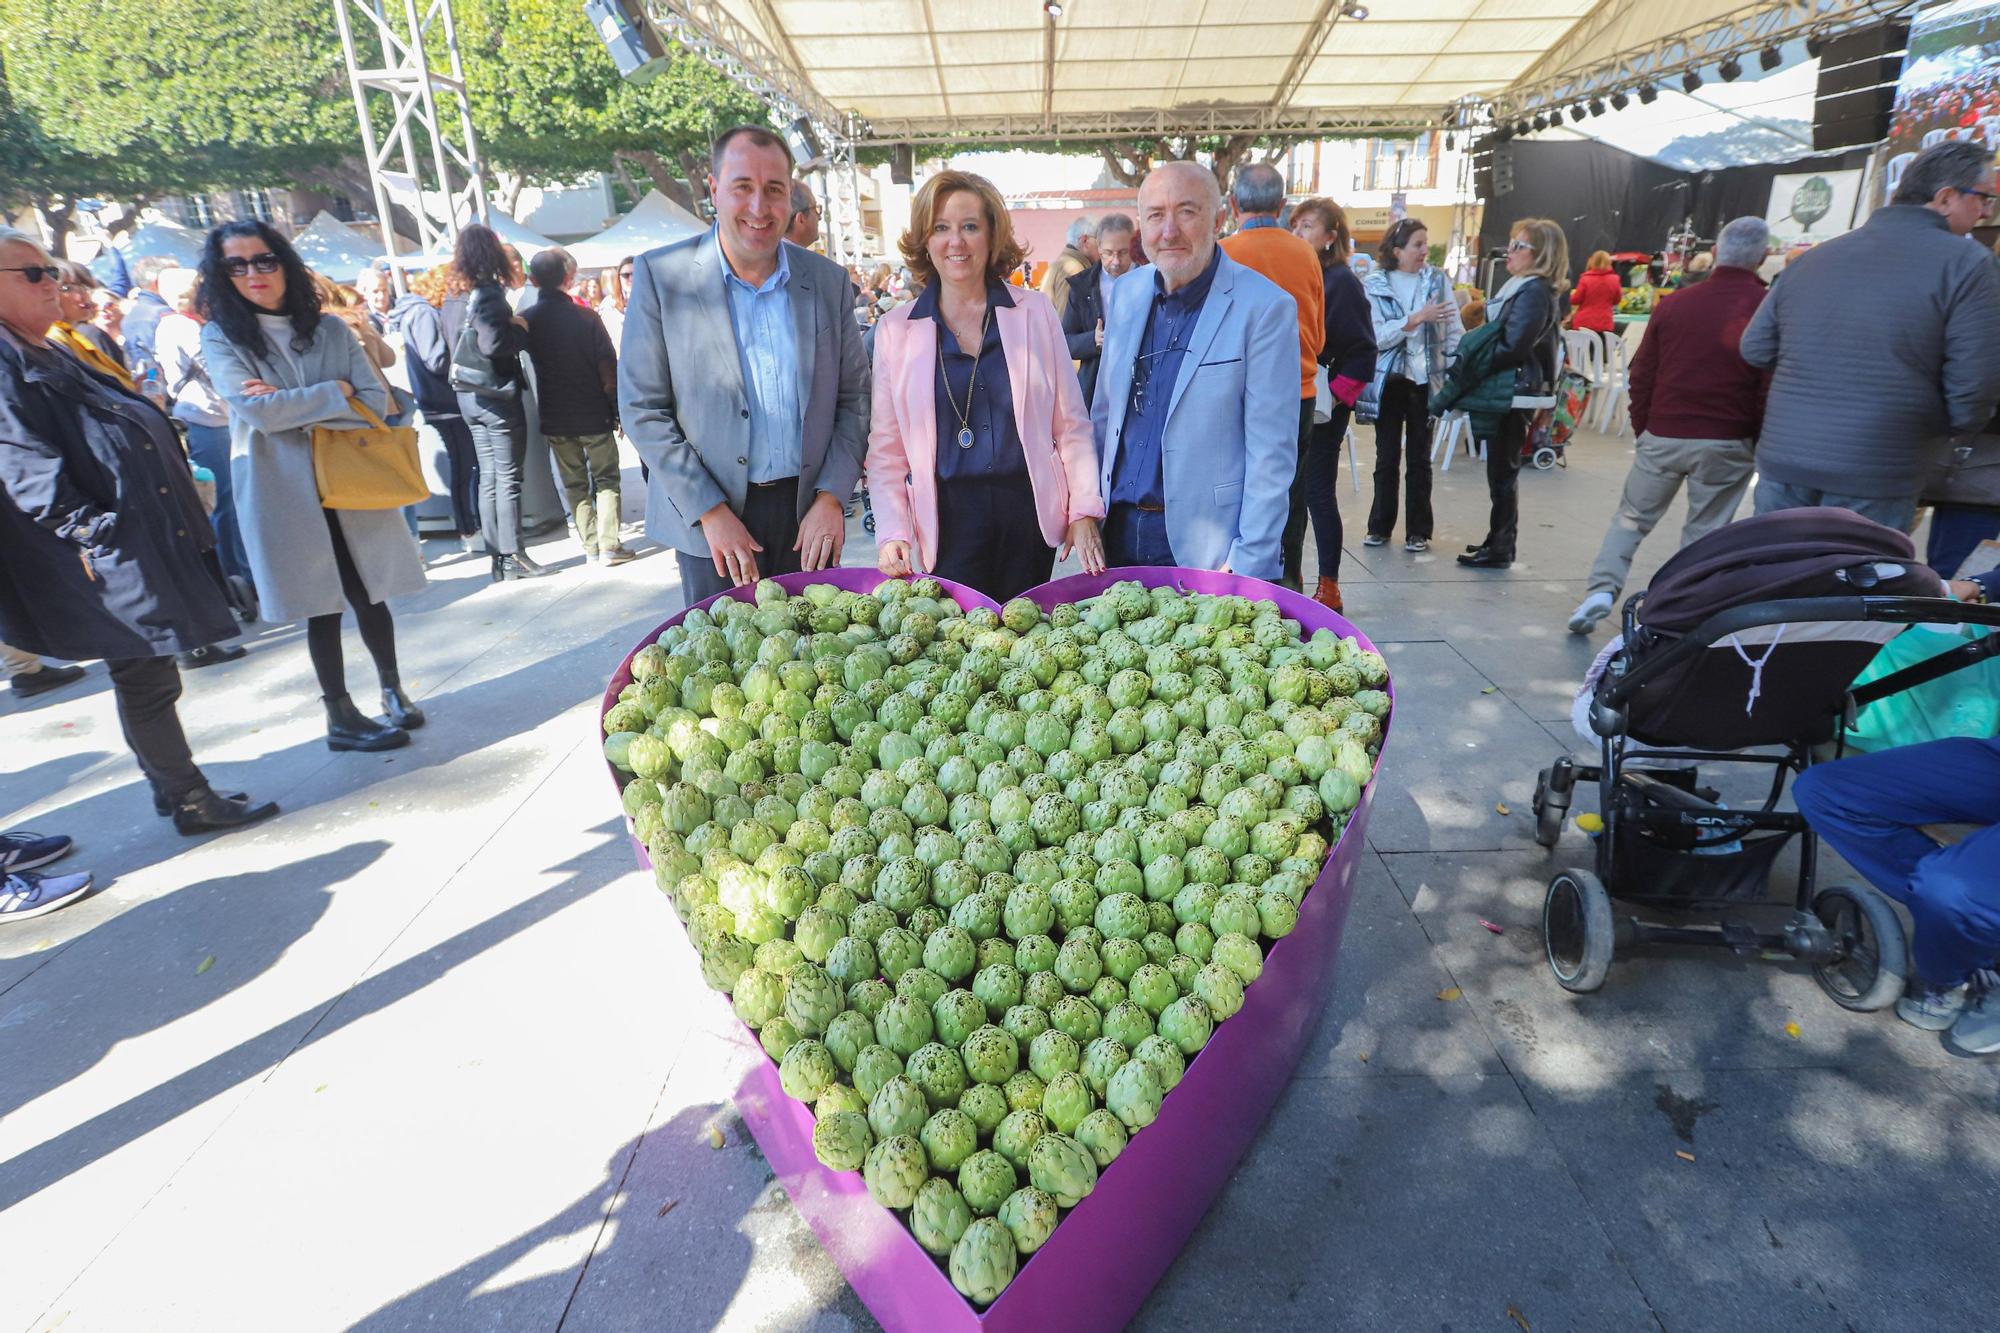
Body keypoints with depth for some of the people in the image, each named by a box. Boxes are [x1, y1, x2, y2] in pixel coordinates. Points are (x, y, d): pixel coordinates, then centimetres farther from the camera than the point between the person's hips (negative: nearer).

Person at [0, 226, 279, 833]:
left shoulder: (49, 354, 20)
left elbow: (125, 426, 21)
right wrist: (91, 532, -23)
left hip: (149, 535, 10)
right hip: (111, 553, -10)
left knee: (150, 671, 14)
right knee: (145, 675, -2)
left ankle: (178, 790, 24)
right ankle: (189, 800, 6)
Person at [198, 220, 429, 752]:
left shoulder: (330, 328, 6)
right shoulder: (221, 337, -1)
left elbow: (377, 401, -4)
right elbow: (257, 411, -16)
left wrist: (291, 406, -14)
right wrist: (336, 393, -9)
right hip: (283, 490, -2)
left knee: (369, 593, 7)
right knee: (321, 605, 5)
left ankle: (392, 690, 26)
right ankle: (341, 718, 16)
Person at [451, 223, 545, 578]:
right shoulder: (489, 293, -14)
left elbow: (456, 347, 19)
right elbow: (493, 342, -26)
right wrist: (520, 329, -9)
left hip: (469, 395, 8)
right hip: (497, 395, -8)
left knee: (489, 477, 11)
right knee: (508, 477, -2)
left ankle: (498, 558, 16)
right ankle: (512, 556, 1)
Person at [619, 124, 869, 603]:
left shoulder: (828, 279, 4)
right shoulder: (660, 275, -4)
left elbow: (854, 397, 7)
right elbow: (642, 409, -5)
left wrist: (831, 498, -5)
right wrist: (711, 512, -12)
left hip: (810, 513, 3)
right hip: (709, 522, -2)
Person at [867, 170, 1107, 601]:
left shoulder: (1035, 312, 4)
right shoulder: (895, 330, 4)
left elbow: (1071, 423, 6)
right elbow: (886, 447, 4)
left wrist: (1085, 512, -1)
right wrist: (892, 533, -7)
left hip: (1030, 513, 1)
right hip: (948, 520, 0)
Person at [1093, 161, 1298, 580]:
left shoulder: (1265, 308, -11)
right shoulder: (1126, 291, 5)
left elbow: (1272, 454, -12)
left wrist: (1248, 564, -16)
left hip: (1204, 545, -5)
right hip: (1119, 528, 5)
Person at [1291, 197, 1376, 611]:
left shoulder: (1341, 281, -8)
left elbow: (1363, 351, -10)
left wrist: (1335, 394, -16)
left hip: (1321, 410, -7)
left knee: (1318, 495, -2)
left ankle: (1329, 589, 9)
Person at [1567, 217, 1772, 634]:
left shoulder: (1675, 303, 4)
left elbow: (1640, 376, 8)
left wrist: (1642, 431, 18)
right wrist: (1761, 444, 5)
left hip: (1663, 435, 2)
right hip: (1727, 443, -2)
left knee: (1632, 517, 13)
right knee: (1703, 532, 9)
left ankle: (1602, 589, -1)